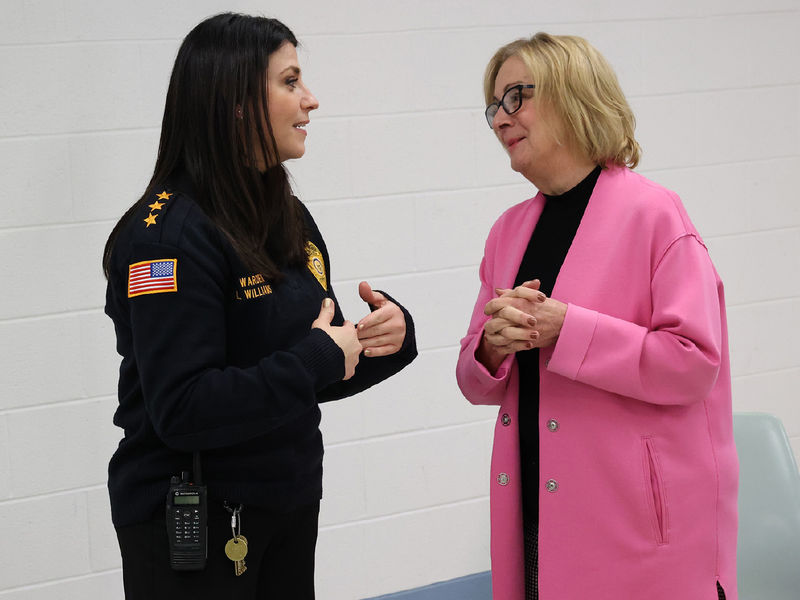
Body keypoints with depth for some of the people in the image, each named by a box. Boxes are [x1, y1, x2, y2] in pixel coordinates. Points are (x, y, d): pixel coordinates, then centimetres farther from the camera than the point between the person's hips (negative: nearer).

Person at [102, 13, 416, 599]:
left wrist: (388, 336, -6)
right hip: (191, 524, -8)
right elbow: (181, 409, -26)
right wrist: (318, 357, -21)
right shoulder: (170, 233, -19)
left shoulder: (290, 218, 7)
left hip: (288, 506, 8)